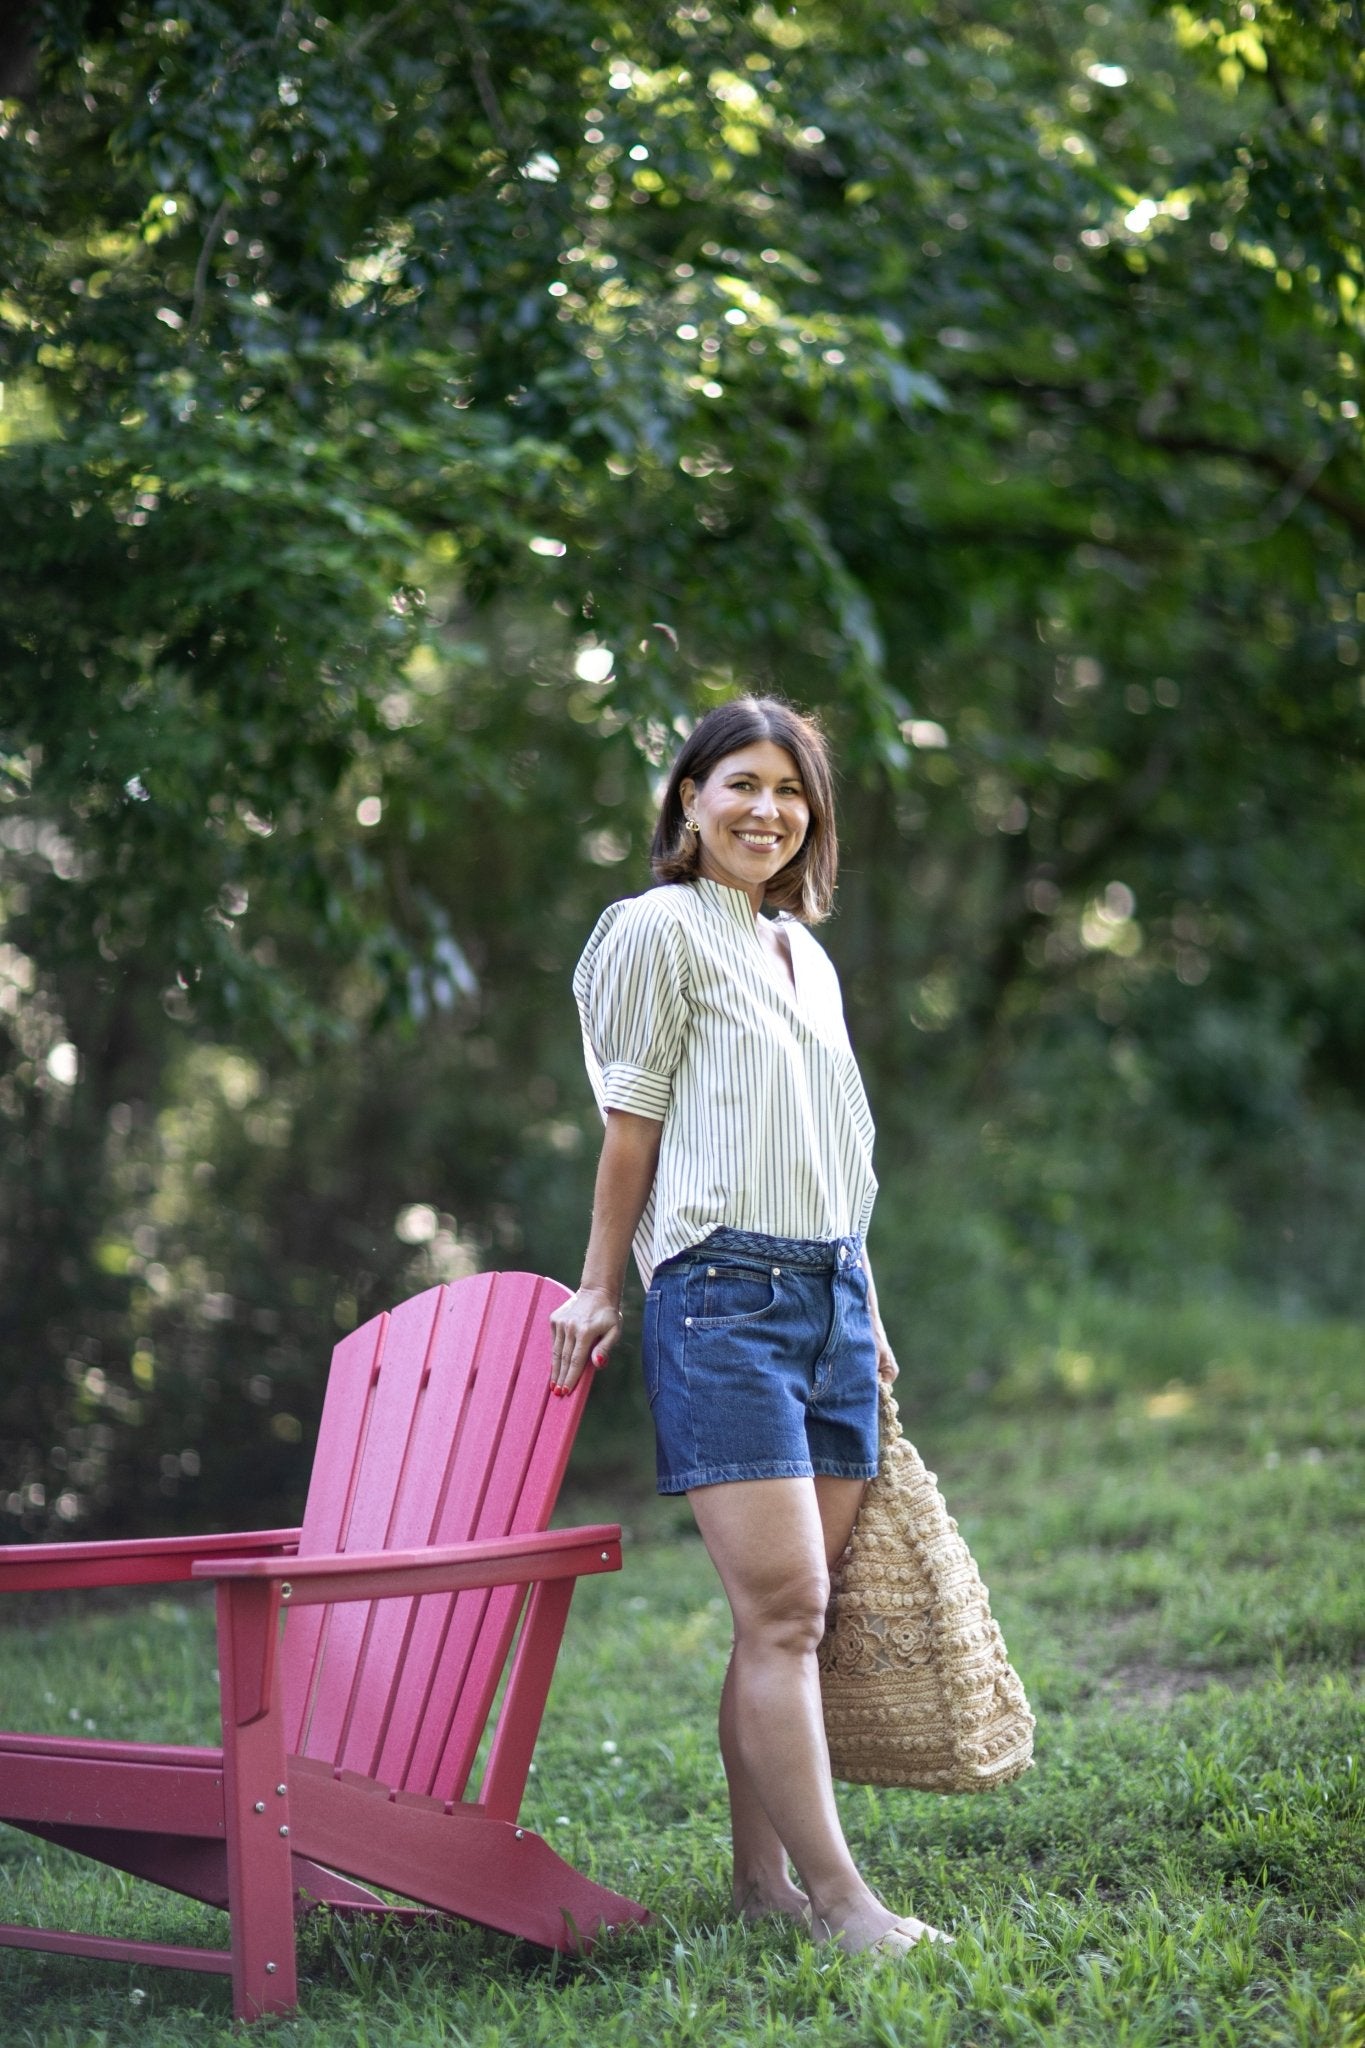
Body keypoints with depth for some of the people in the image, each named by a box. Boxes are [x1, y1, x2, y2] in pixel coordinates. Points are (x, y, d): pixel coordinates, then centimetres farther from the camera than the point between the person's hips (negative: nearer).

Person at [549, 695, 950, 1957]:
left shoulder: (807, 954, 20)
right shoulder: (660, 930, -1)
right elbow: (632, 1125, 0)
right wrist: (602, 1291, 0)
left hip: (831, 1294, 7)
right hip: (722, 1294, -7)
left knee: (792, 1612, 5)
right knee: (783, 1606, -11)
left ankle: (762, 1876, 10)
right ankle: (837, 1896, -11)